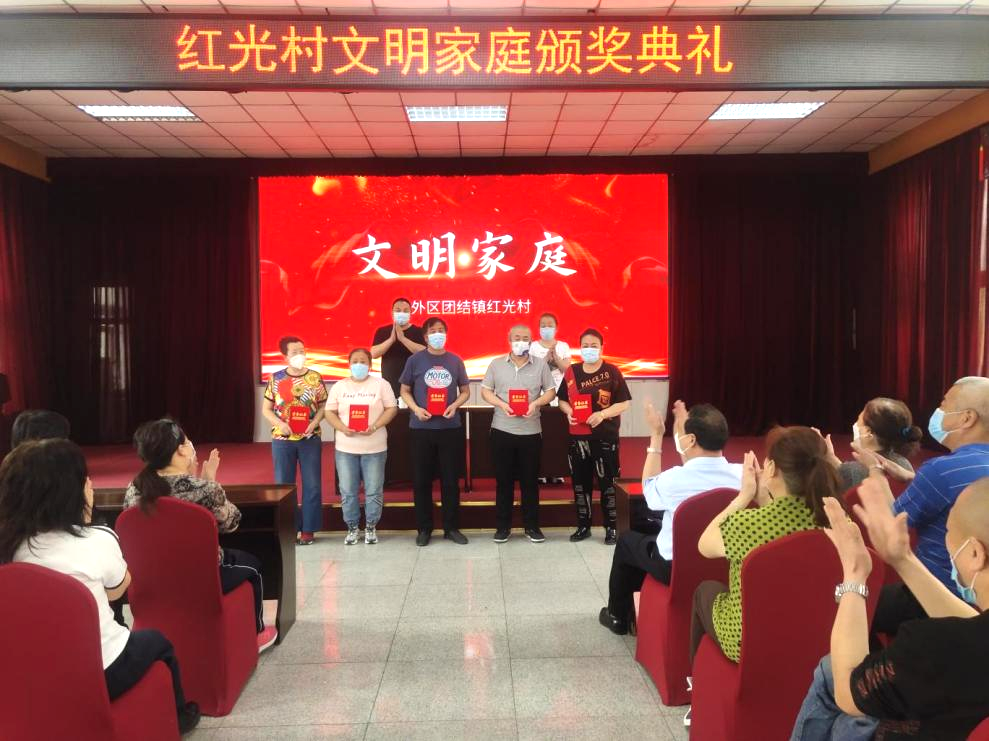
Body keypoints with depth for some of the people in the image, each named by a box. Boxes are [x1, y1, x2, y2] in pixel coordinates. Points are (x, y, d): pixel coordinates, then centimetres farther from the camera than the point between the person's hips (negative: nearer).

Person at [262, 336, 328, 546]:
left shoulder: (315, 377, 0)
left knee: (312, 485, 2)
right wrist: (280, 424, -12)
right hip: (282, 440, 0)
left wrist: (314, 422, -12)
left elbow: (323, 406, 5)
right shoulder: (276, 378, 0)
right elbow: (266, 409, 5)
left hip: (310, 439, 0)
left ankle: (308, 529, 13)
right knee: (283, 485, 6)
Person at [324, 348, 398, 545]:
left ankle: (371, 527, 18)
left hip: (374, 447, -1)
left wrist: (374, 427, -15)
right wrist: (342, 428, -13)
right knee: (348, 491, 6)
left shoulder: (381, 384, 2)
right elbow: (330, 412, 5)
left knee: (373, 490, 4)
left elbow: (391, 409, -2)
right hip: (345, 447, 2)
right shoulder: (339, 386, 6)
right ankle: (352, 528, 20)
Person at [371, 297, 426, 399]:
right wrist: (391, 339, -16)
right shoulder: (382, 331, 8)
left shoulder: (418, 331, 3)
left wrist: (403, 338, -19)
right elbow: (374, 354, -2)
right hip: (389, 383, 1)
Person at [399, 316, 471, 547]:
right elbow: (405, 391, 6)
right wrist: (416, 409, -12)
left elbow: (465, 391, 12)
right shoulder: (415, 360, 1)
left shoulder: (455, 361, 5)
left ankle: (452, 527, 18)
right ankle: (424, 528, 17)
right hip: (421, 428, -1)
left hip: (450, 428, 1)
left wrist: (454, 405, -8)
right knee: (422, 480, 5)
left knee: (451, 479, 6)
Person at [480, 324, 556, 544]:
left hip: (531, 431, 0)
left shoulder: (541, 365, 3)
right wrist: (501, 404, -13)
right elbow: (485, 391, 4)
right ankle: (503, 526, 17)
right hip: (502, 430, 0)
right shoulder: (496, 364, 4)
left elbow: (550, 391, 5)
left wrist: (536, 403, -14)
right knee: (503, 480, 6)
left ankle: (531, 526, 17)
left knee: (530, 480, 6)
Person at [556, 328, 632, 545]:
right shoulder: (572, 372, 6)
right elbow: (562, 400, 13)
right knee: (580, 482, 10)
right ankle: (583, 526, 23)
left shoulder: (611, 371, -4)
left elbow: (624, 403, -6)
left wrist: (602, 414, -20)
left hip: (606, 437, -3)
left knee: (607, 482, 2)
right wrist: (568, 412, -8)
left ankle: (611, 528, 14)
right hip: (578, 437, 4)